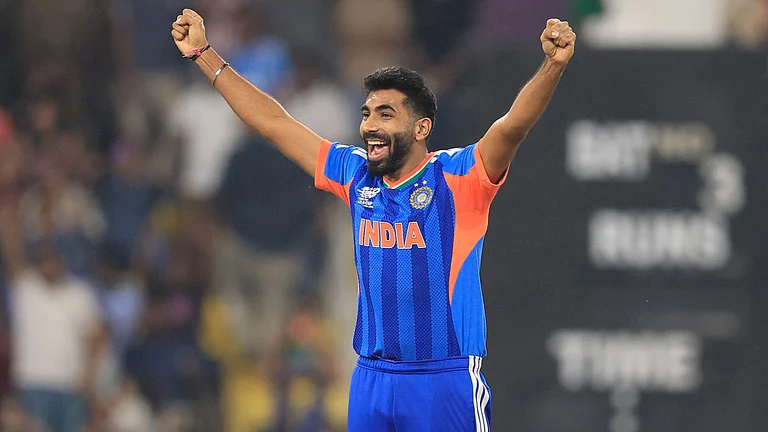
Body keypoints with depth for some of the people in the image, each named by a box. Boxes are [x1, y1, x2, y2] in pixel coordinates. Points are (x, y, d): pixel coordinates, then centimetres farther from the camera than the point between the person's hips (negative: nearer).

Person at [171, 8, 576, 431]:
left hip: (446, 382, -5)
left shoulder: (456, 178, -6)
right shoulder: (356, 175, 10)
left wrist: (552, 66, -38)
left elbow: (513, 125, -22)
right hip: (370, 378, 5)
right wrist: (203, 54, 18)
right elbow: (272, 122, 16)